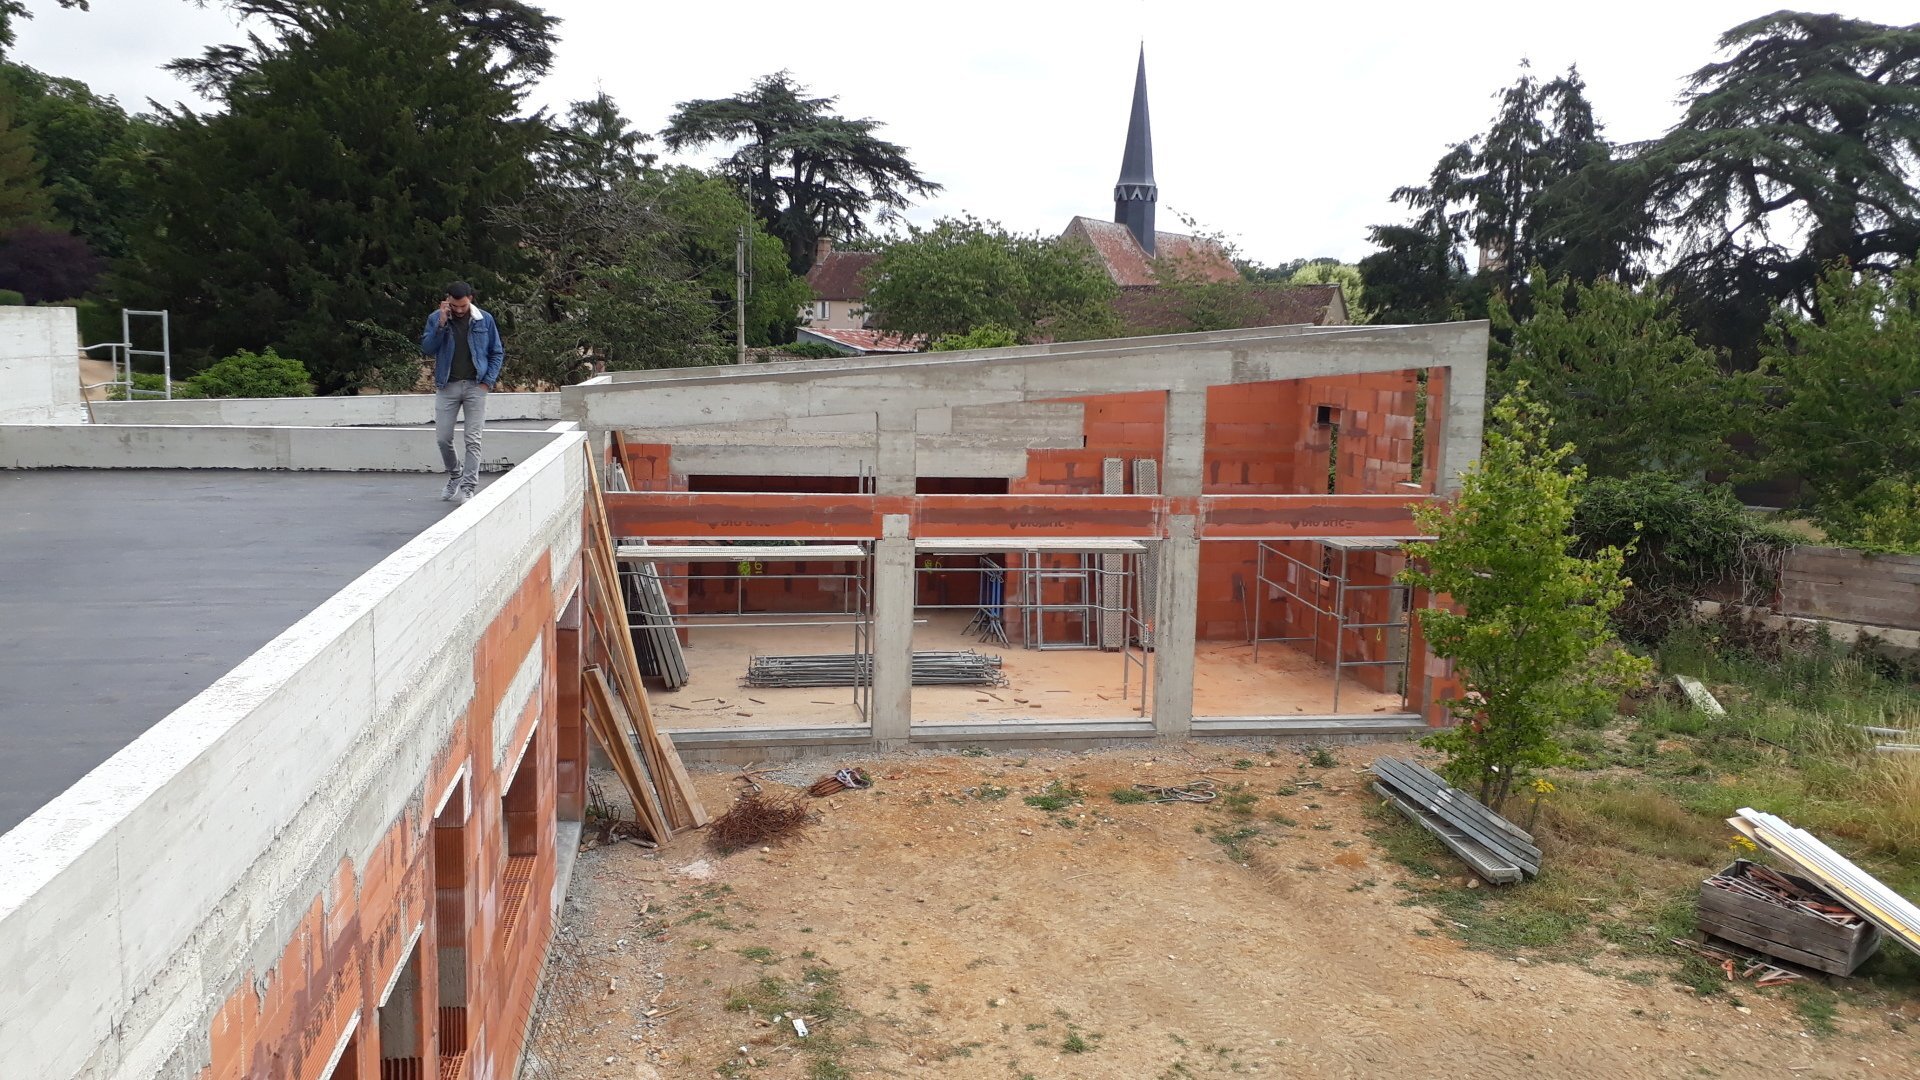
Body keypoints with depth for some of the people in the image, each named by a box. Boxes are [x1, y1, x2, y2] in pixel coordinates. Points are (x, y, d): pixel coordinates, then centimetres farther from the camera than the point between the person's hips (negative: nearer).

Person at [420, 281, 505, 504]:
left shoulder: (485, 320, 1)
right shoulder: (436, 319, 2)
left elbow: (497, 353, 6)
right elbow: (427, 348, -6)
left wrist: (488, 381, -4)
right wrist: (441, 324, -15)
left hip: (475, 386, -1)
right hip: (446, 386, 1)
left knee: (473, 440, -5)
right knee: (443, 438, 3)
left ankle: (468, 489, -2)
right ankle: (455, 475, 29)